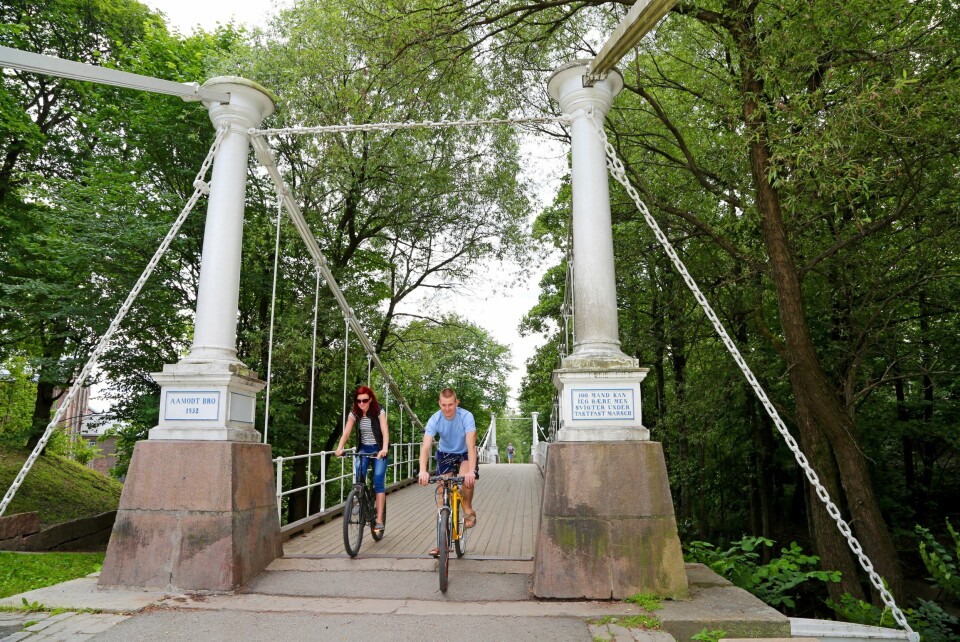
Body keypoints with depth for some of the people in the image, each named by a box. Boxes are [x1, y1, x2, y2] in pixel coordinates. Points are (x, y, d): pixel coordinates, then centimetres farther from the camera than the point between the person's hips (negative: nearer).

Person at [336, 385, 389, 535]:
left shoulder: (379, 411, -16)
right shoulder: (354, 413, -6)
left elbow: (385, 431, -26)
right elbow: (346, 432, -13)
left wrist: (384, 449, -43)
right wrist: (340, 447, -31)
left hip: (379, 449, -3)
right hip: (364, 448, 3)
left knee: (378, 480, -14)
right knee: (359, 474, -20)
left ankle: (379, 520, -14)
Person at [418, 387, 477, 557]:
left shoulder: (466, 416, -29)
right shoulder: (435, 420, -24)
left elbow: (471, 445, -38)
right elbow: (425, 447, -32)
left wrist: (471, 471, -51)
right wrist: (423, 471, -49)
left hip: (464, 454, -2)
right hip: (445, 454, 2)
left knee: (467, 478, -33)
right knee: (441, 494, -6)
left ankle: (468, 509, -3)